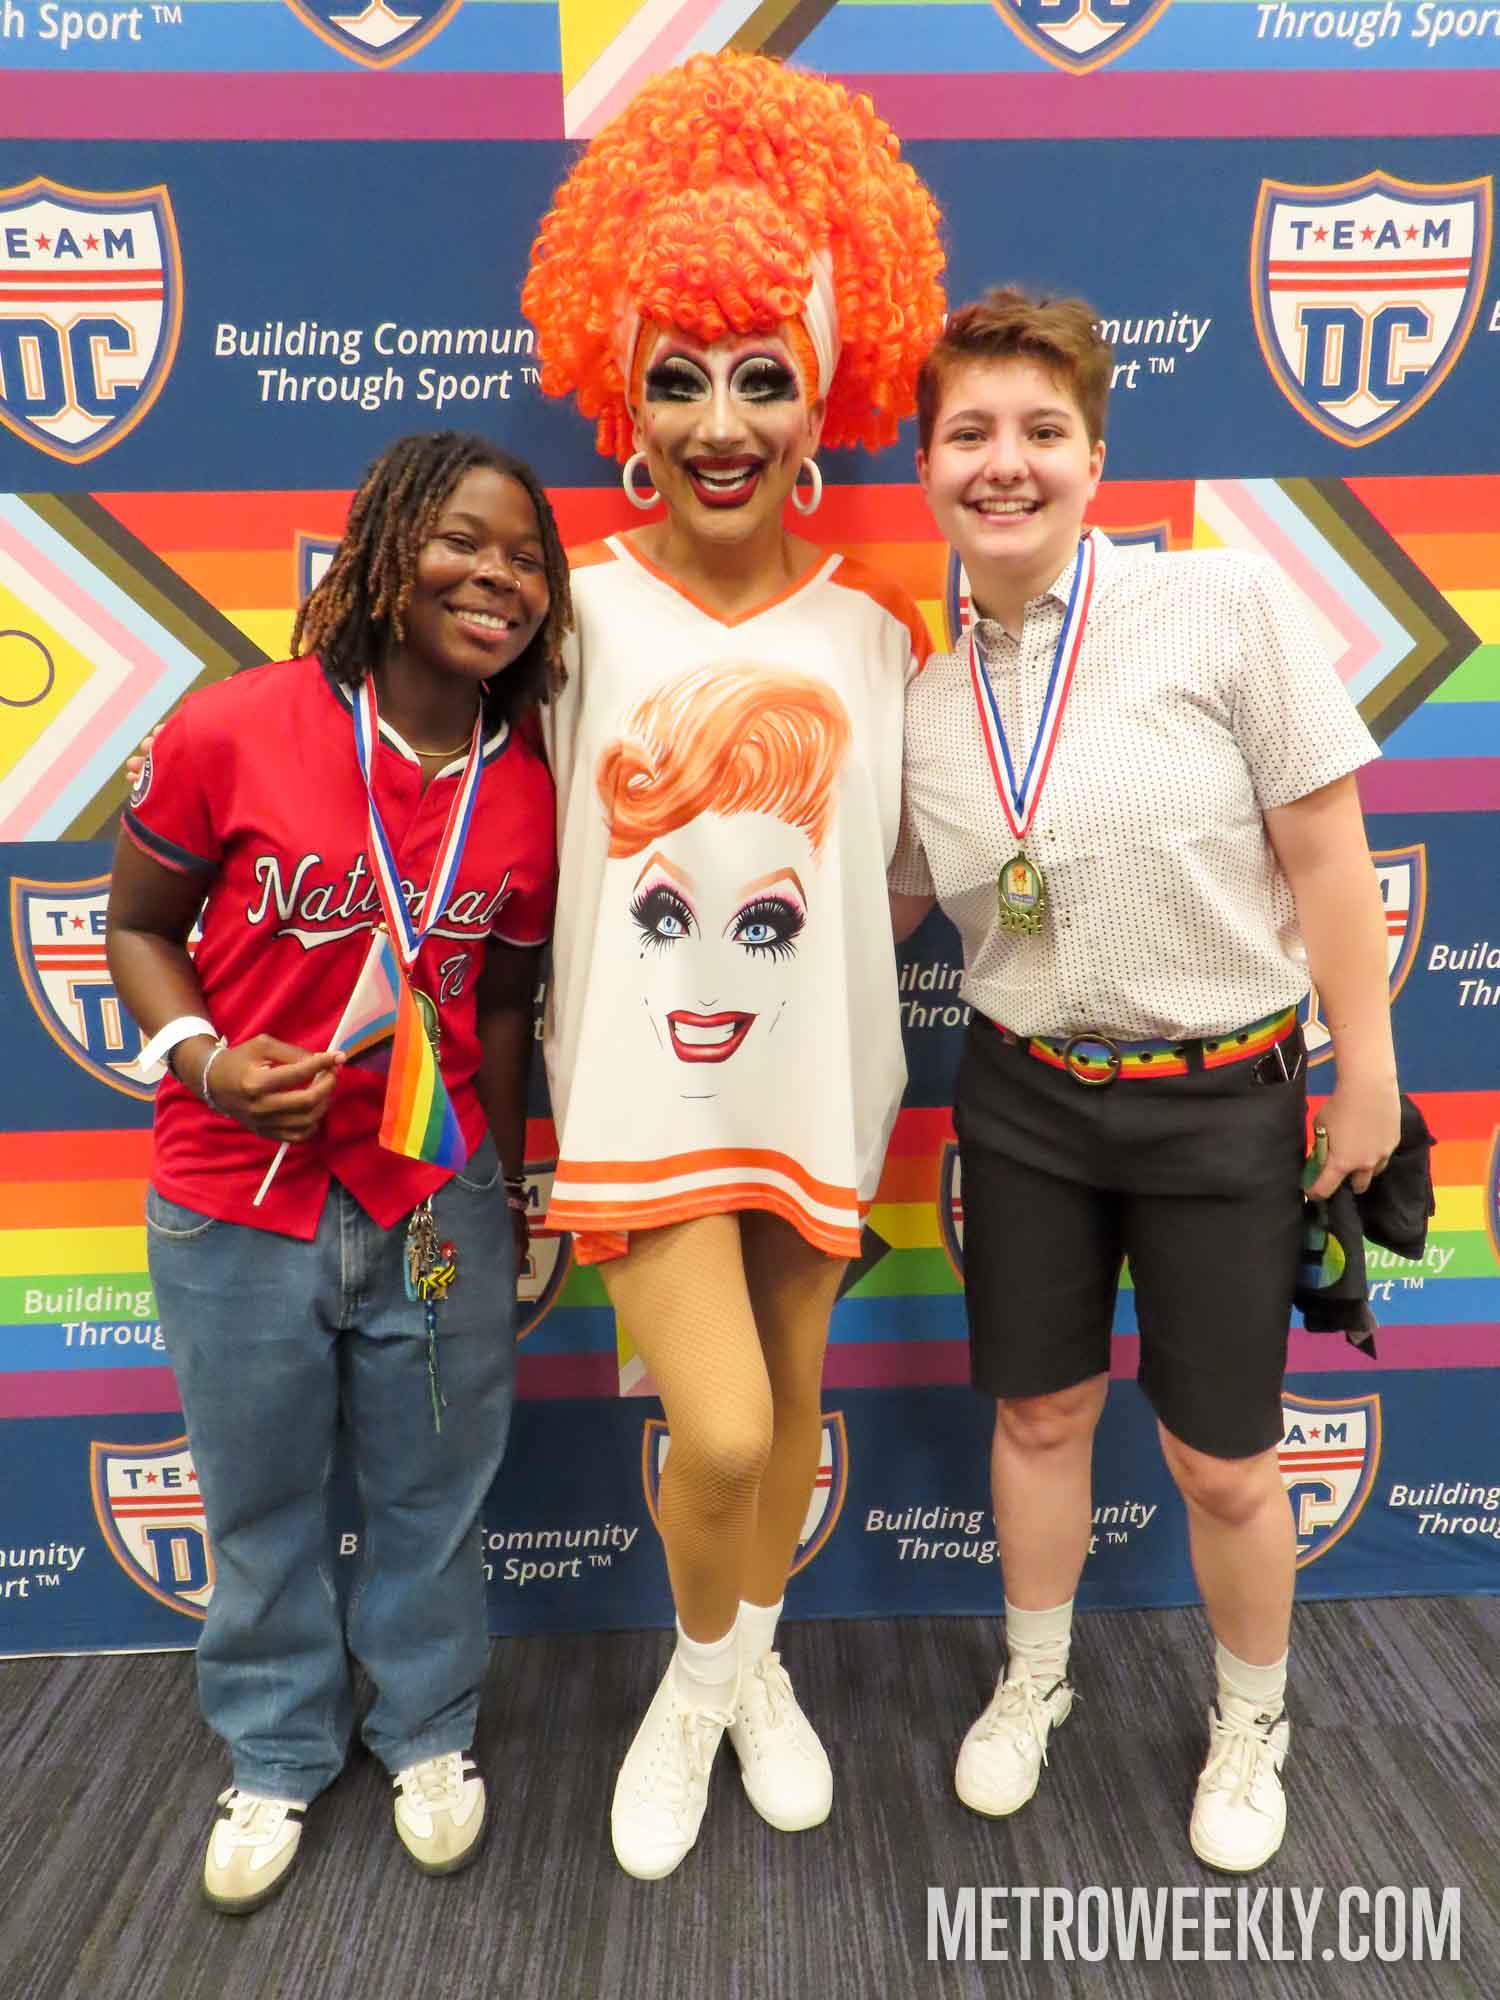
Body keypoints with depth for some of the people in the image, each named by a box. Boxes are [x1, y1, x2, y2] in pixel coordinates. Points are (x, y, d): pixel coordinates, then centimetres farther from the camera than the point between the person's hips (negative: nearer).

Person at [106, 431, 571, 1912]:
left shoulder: (526, 797, -6)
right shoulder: (231, 731, -15)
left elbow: (501, 1003, 5)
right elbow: (138, 924, -2)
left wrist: (505, 1185, 10)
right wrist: (203, 1060, -19)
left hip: (439, 1203, 2)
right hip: (235, 1206, -1)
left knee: (433, 1493, 18)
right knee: (261, 1502, 19)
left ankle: (428, 1730, 47)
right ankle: (277, 1755, 47)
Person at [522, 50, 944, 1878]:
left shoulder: (876, 633, -1)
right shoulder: (577, 612, -5)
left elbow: (889, 869, 8)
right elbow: (532, 850, 0)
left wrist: (834, 975, -1)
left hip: (813, 1074, 3)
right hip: (642, 1078, -2)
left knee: (791, 1398, 16)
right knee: (721, 1430, -9)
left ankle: (760, 1668, 45)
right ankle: (696, 1682, 27)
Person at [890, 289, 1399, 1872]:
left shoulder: (1222, 601, -12)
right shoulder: (918, 691, -1)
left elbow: (1325, 852, -9)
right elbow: (880, 906, 12)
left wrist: (1368, 1074, -7)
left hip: (1223, 1100, -3)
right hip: (1024, 1098, 3)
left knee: (1220, 1461, 10)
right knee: (1039, 1411, 18)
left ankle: (1252, 1720, 43)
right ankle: (1033, 1682, 46)